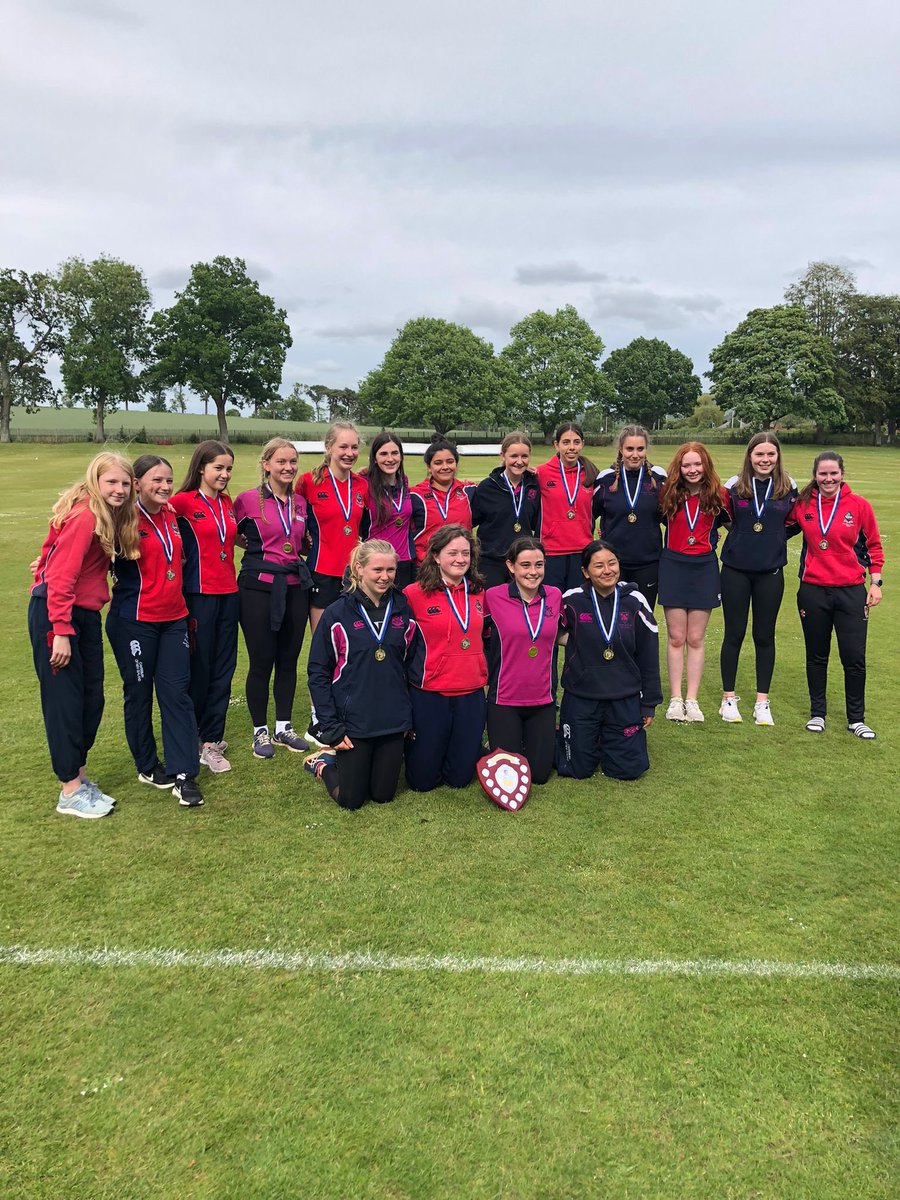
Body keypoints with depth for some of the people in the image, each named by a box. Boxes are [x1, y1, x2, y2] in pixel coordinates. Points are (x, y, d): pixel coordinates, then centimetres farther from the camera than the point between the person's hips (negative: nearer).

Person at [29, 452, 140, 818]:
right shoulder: (83, 516, -19)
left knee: (92, 697, 11)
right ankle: (70, 791, 8)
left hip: (85, 614, 9)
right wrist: (61, 633, -23)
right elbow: (60, 579, -22)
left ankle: (78, 773, 25)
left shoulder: (110, 517, 8)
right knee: (64, 699, -1)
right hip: (54, 614, -9)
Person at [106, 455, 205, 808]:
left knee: (177, 691, 0)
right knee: (139, 694, 9)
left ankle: (183, 774, 3)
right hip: (134, 621, -5)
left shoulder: (171, 514, 7)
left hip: (173, 618, 5)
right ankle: (148, 767, 25)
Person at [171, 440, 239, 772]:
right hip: (198, 594, -6)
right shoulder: (184, 501, -9)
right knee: (198, 667, 3)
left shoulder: (227, 503, 11)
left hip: (228, 593, 6)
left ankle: (212, 741, 19)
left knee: (224, 669, 9)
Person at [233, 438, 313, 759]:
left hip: (295, 587, 5)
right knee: (261, 662, 2)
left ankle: (284, 727, 25)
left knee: (289, 660, 11)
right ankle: (260, 731, 18)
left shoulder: (300, 502, 8)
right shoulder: (248, 499, -7)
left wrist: (300, 543, 8)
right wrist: (255, 546, -1)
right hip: (259, 588, -5)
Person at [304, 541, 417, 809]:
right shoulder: (337, 613, -7)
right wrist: (330, 727, -9)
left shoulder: (404, 611, 1)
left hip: (393, 721, 3)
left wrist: (409, 715, 7)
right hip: (353, 721, -3)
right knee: (350, 799, 4)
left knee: (383, 795, 11)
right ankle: (324, 762, 32)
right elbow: (318, 672, -5)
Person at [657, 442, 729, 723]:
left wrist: (712, 536, 3)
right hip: (673, 566, 0)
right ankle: (675, 698, 10)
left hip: (704, 567, 0)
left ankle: (692, 699, 12)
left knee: (696, 639, 5)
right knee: (676, 638, 3)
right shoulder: (668, 493, -1)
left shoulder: (717, 495, -2)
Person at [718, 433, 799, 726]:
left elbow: (794, 523, 13)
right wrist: (743, 535, 0)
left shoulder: (788, 487, 0)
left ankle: (762, 701, 19)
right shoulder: (734, 485, -3)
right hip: (736, 570, -1)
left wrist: (773, 536, 2)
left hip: (770, 572, 1)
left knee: (764, 636, 8)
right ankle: (728, 698, 18)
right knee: (734, 634, 5)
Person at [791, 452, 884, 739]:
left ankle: (856, 719, 16)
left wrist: (875, 582, 1)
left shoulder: (859, 505, -3)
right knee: (816, 656, 12)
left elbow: (873, 546, 5)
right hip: (813, 591, 1)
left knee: (854, 658, 0)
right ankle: (817, 713, 26)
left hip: (851, 591, -1)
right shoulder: (803, 505, -1)